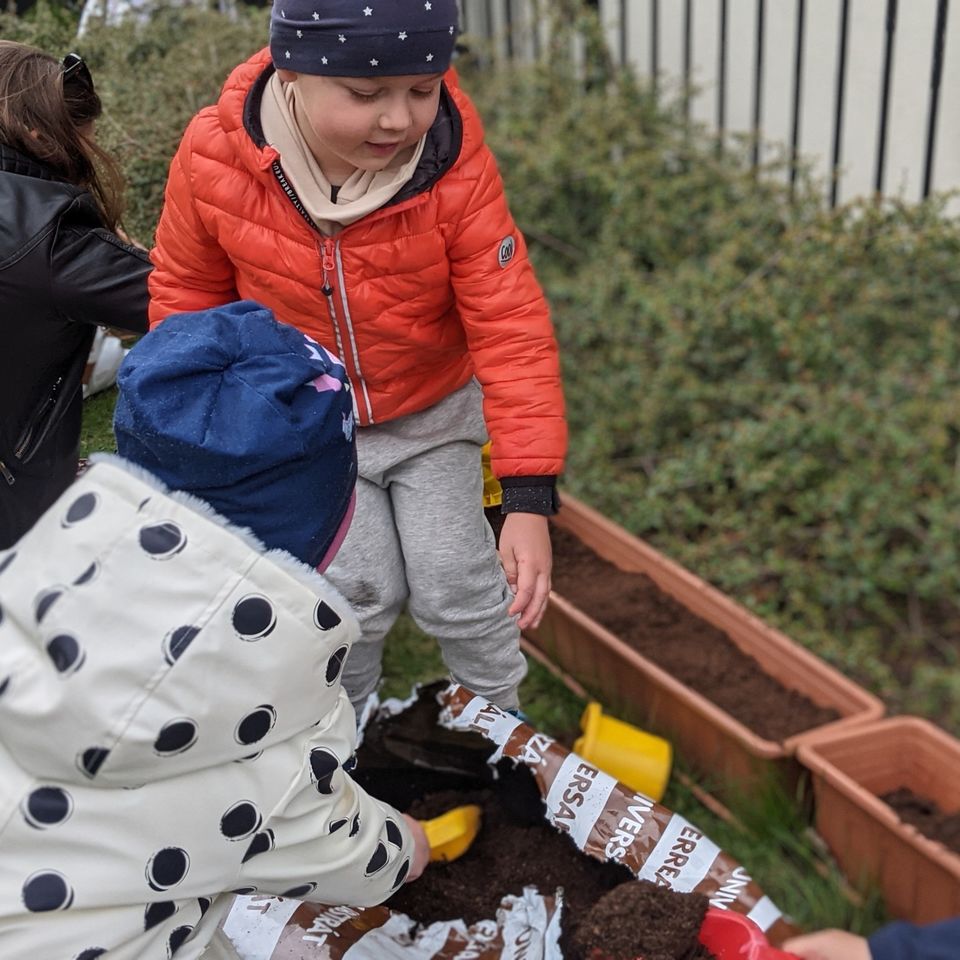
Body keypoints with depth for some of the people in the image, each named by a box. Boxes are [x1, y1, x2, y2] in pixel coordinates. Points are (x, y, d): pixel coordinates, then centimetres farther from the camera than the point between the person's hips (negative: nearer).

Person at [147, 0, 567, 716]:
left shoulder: (457, 167, -28)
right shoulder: (214, 157, -24)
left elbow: (512, 328, -28)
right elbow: (188, 290, -5)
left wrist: (530, 501, -32)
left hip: (434, 413, 0)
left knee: (455, 582, -1)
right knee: (361, 589, 0)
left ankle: (498, 717, 28)